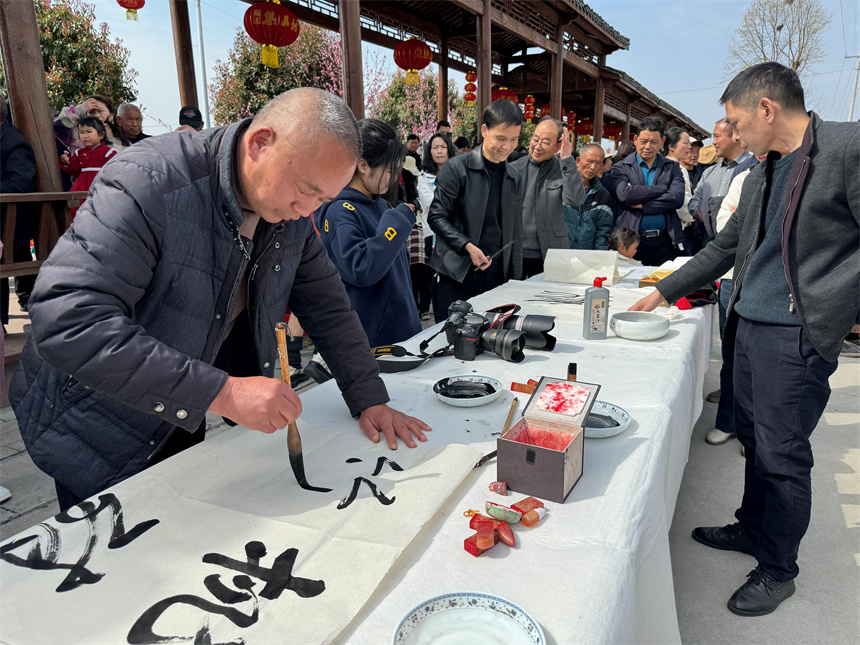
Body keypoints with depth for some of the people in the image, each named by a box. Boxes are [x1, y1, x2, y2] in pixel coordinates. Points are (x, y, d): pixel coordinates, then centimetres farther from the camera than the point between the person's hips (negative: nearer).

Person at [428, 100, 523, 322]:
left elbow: (514, 235, 16)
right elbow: (437, 217, -6)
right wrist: (467, 246, -18)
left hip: (497, 278, 5)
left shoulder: (513, 178, 13)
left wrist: (516, 280, 12)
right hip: (457, 277, -4)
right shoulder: (457, 168, -4)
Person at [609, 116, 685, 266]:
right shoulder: (621, 168, 7)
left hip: (664, 242, 2)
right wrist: (663, 188, -7)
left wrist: (641, 205, -10)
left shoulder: (672, 168, 14)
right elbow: (624, 194, -13)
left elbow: (677, 198, -3)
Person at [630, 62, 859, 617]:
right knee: (755, 442, 18)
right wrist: (664, 292, 19)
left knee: (783, 455, 4)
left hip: (798, 335, -7)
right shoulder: (763, 173, 13)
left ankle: (778, 570, 23)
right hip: (749, 325, 7)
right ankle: (752, 531, 37)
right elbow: (725, 247, 20)